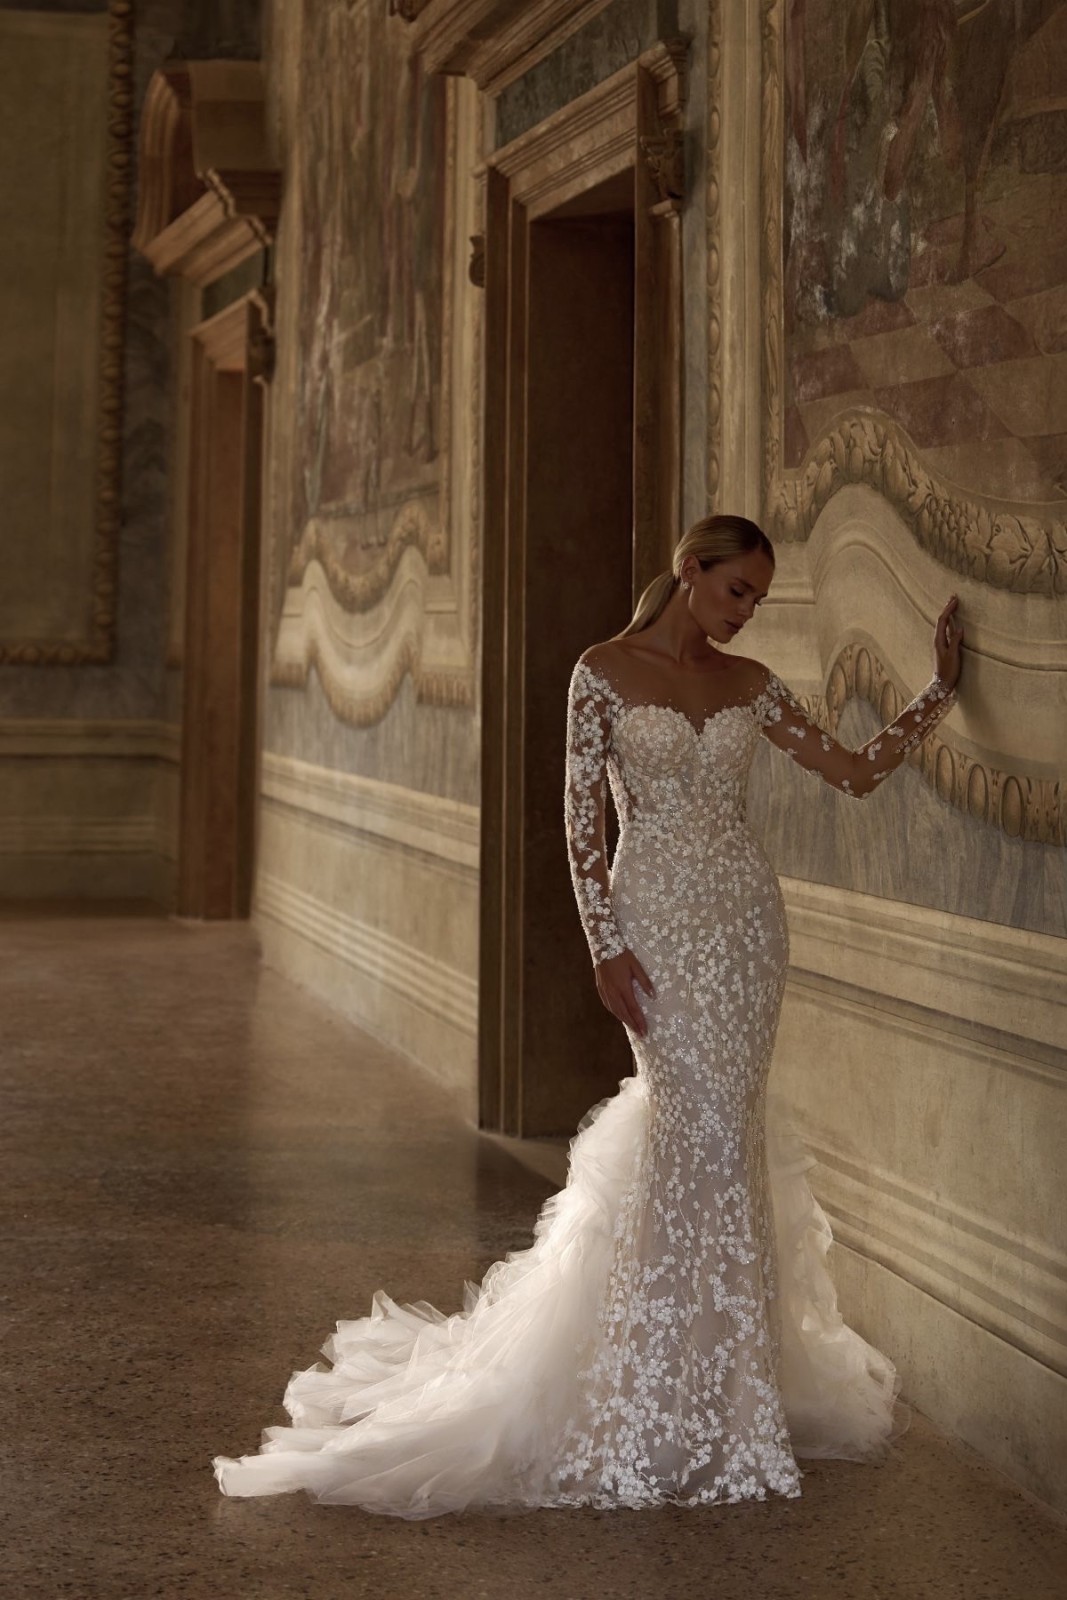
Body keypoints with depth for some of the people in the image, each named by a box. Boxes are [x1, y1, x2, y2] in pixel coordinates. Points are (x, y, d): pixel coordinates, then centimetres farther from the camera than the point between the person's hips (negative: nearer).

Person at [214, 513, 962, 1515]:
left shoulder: (749, 684, 9)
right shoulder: (605, 672, -3)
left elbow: (858, 772, 12)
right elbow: (583, 819, -5)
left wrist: (939, 689, 7)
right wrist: (606, 946, -12)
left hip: (743, 920, 4)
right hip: (655, 916, -4)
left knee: (720, 1129, 4)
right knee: (703, 1129, -9)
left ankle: (712, 1382, 17)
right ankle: (674, 1404, 2)